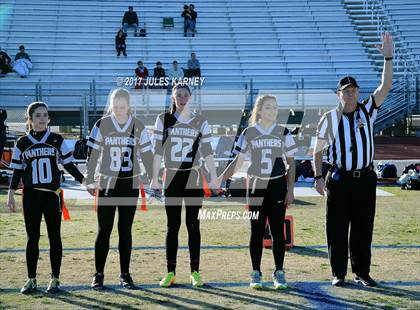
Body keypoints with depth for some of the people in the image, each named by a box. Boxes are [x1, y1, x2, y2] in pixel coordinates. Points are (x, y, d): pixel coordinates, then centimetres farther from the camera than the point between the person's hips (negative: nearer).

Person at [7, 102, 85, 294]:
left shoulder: (56, 140, 3)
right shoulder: (22, 143, 4)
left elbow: (68, 165, 6)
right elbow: (17, 171, 7)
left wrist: (84, 181, -2)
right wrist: (11, 195, 2)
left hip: (53, 194, 0)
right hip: (30, 195, 0)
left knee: (54, 237, 3)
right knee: (32, 238, 6)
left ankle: (55, 279, 12)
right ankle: (31, 279, 14)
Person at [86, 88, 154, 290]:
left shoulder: (138, 127, 1)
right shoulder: (102, 125, -3)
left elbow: (147, 155, 5)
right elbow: (93, 154, -2)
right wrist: (89, 181, -9)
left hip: (130, 184, 1)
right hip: (107, 183, -1)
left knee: (125, 230, 6)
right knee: (104, 230, 1)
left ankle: (125, 274, 13)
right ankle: (98, 275, 9)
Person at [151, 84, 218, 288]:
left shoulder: (200, 122, 5)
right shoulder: (163, 119, 4)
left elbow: (207, 152, 4)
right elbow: (158, 151, 3)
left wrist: (214, 177, -2)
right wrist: (155, 178, -1)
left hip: (193, 179, 0)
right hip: (172, 179, 0)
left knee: (193, 225, 2)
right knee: (172, 226, 3)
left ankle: (195, 272, 7)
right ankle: (170, 272, 8)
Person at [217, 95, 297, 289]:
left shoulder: (283, 133, 4)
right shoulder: (248, 133, 2)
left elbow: (291, 163, 6)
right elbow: (238, 161, 4)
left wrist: (290, 190, -1)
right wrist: (220, 179, -7)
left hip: (278, 185, 0)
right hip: (256, 186, 0)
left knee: (278, 230, 2)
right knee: (257, 231, 4)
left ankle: (279, 273, 10)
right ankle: (256, 273, 12)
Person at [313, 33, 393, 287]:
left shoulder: (367, 111, 5)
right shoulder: (329, 119, 1)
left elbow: (385, 87, -6)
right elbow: (318, 151, 5)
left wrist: (388, 58, -16)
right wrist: (319, 178, -4)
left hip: (365, 178, 2)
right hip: (339, 179, -2)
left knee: (363, 228, 7)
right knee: (337, 228, 2)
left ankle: (362, 272, 17)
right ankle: (338, 273, 12)